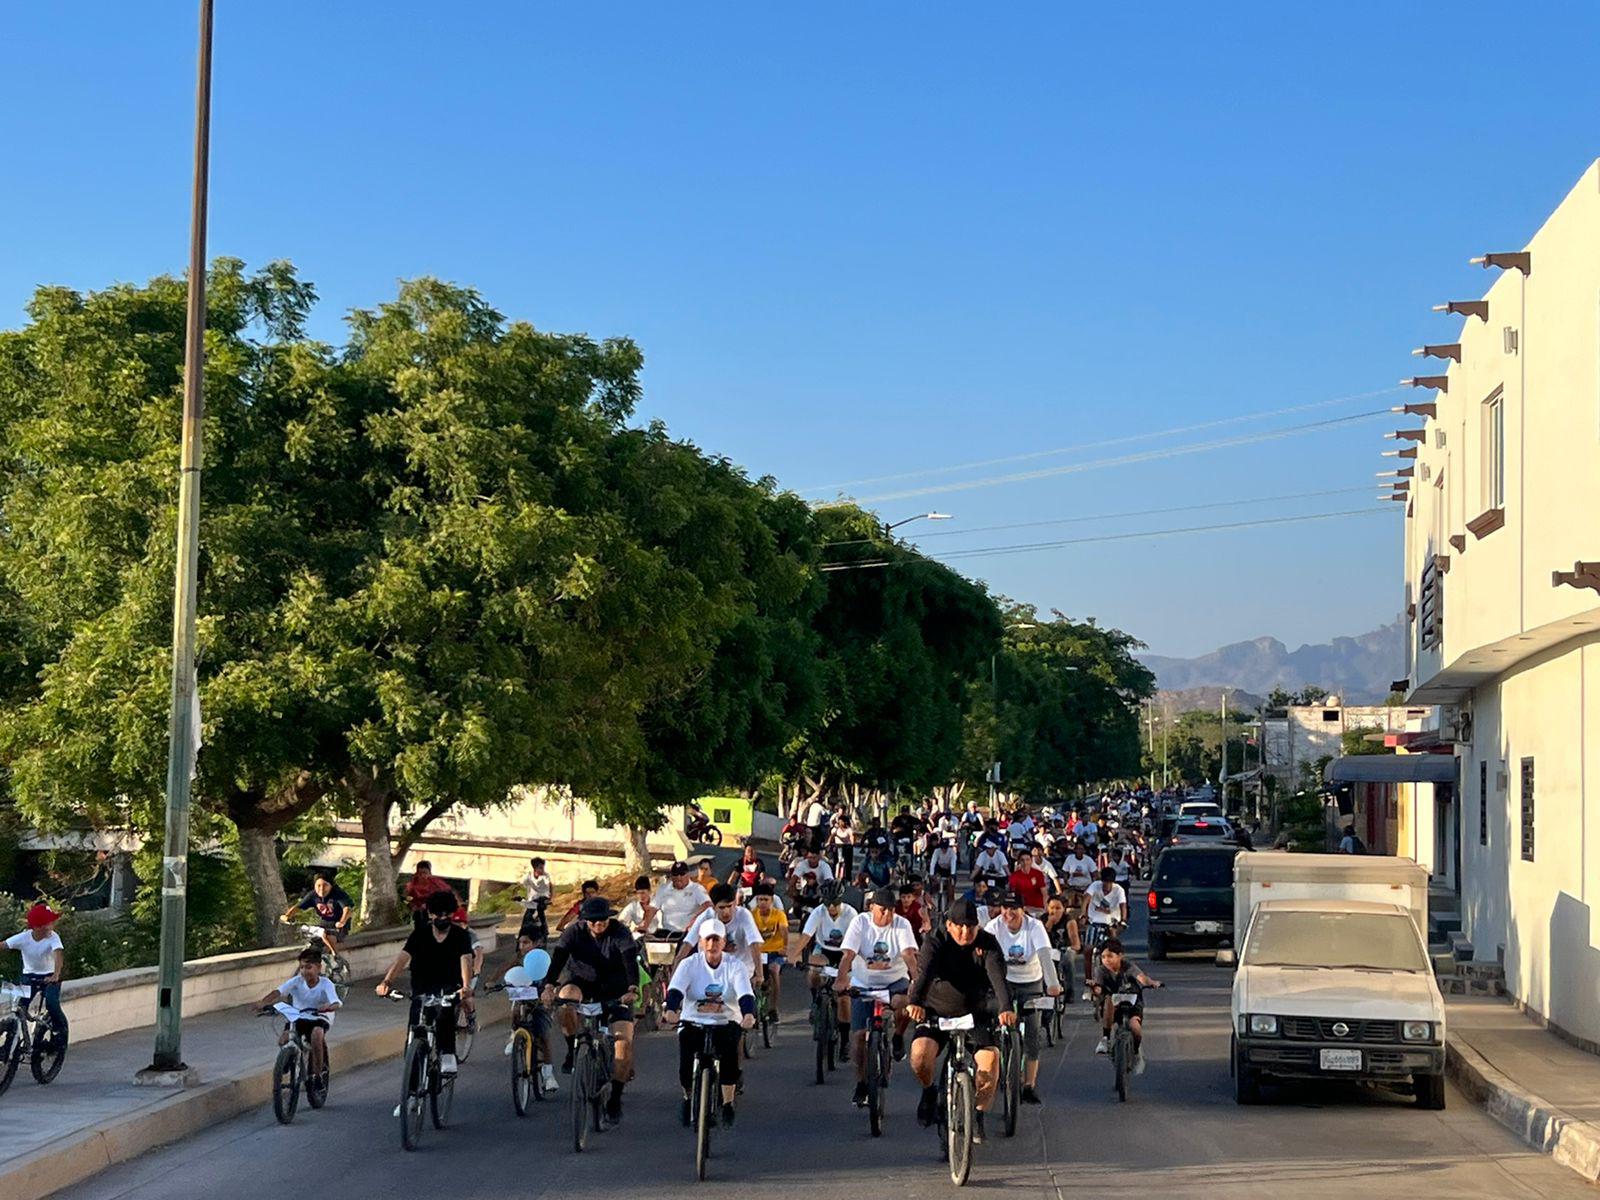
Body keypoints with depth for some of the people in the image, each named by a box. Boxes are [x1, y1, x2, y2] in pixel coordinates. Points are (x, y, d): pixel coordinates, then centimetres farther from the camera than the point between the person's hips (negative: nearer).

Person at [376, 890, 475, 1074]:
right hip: (423, 988, 2)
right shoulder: (420, 935, -1)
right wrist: (387, 981, -31)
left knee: (446, 1008, -35)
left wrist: (466, 987, -41)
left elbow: (465, 960, -21)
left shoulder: (460, 936, -4)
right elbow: (403, 957, -14)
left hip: (449, 987, -2)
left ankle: (448, 1055, -28)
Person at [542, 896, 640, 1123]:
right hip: (582, 983, 1)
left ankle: (615, 1099, -3)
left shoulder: (620, 934, -15)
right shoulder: (574, 933, -10)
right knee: (565, 999, -35)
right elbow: (558, 959, -24)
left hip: (616, 991, -1)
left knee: (624, 1042, -17)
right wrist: (549, 985, -43)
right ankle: (573, 1049, -10)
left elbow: (631, 962, -30)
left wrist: (632, 989, -49)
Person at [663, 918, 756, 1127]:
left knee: (730, 1053, -30)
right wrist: (670, 1010, -41)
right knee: (686, 1048, -26)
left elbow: (745, 993, -19)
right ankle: (688, 1098, 4)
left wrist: (749, 1014, -41)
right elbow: (675, 989, -19)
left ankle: (728, 1104, -12)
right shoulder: (690, 964, -3)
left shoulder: (734, 965, -4)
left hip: (725, 1023, 0)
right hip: (693, 1022, 0)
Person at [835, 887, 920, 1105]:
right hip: (863, 984, 1)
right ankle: (861, 1083, 11)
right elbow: (848, 954, -18)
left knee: (903, 1002, -35)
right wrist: (841, 980, -35)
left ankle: (898, 1037, -3)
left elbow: (909, 954, -21)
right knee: (858, 1034, -6)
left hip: (895, 981, -1)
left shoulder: (901, 924, -9)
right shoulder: (860, 923, -9)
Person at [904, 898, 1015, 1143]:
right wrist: (915, 1002, -48)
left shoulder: (988, 944, -8)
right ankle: (929, 1091, 8)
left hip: (977, 1014, 1)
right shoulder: (935, 942, -10)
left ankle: (978, 1115, -3)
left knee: (990, 1058, -23)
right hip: (937, 1012, -1)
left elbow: (998, 977, -25)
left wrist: (1006, 1008, -44)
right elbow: (924, 973, -28)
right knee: (921, 1052, -26)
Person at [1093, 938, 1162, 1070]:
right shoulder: (1101, 971, -10)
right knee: (1109, 1000, -35)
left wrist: (1152, 982, -53)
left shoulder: (1127, 966, -14)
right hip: (1114, 1005, 1)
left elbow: (1141, 977, -32)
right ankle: (1105, 1039, -28)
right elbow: (1098, 988, -24)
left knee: (1134, 1026, -29)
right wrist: (1093, 987, -48)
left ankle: (1137, 1053, 4)